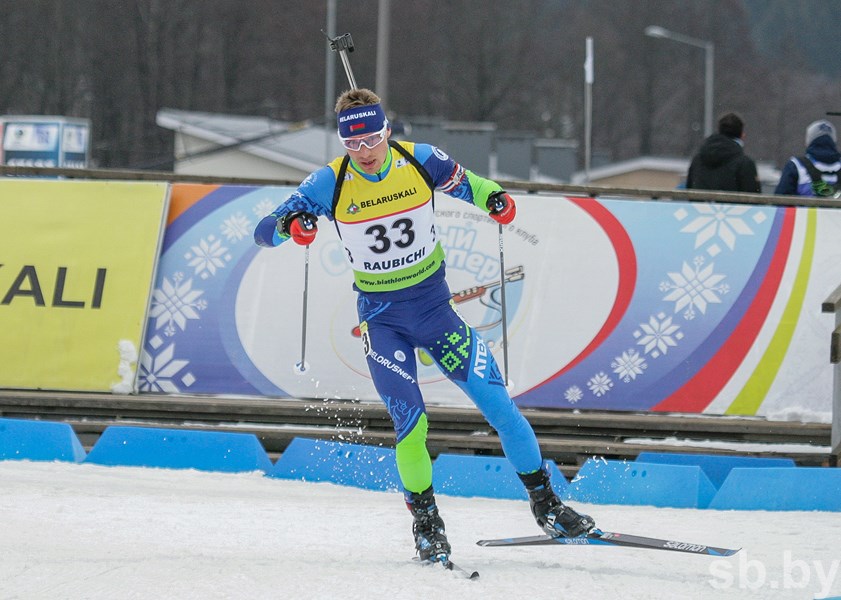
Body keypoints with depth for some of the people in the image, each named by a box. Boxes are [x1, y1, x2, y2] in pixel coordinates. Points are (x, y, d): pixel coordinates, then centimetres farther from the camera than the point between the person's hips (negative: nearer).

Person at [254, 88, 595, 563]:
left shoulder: (420, 161, -10)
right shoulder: (331, 183, -12)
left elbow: (467, 185, 8)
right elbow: (263, 233, -12)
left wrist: (495, 199, -15)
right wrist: (289, 224, -36)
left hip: (435, 305, 1)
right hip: (382, 317, -1)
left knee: (494, 398, -4)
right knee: (410, 419, -15)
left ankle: (545, 502, 11)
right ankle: (425, 519, 6)